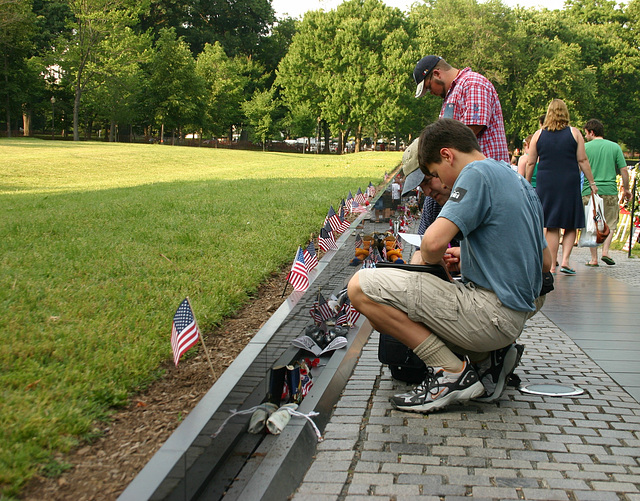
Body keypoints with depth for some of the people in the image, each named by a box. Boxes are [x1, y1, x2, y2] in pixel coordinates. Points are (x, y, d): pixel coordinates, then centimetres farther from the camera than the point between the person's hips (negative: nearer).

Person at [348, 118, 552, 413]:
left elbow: (434, 242, -25)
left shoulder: (476, 173, -11)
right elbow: (545, 262, 22)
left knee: (361, 287, -11)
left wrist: (431, 258, -1)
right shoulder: (517, 179, 17)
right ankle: (488, 357, 12)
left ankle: (452, 372, -10)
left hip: (489, 315, -10)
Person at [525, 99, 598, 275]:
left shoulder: (538, 135, 4)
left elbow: (530, 163, 6)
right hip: (570, 182, -1)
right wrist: (592, 182, 6)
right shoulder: (574, 133, 2)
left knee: (551, 227, 5)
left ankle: (552, 266, 5)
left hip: (546, 183, 1)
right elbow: (582, 160, 0)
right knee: (571, 224, 10)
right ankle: (565, 260, -3)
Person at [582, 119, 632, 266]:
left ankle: (594, 258, 6)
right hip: (610, 191, 1)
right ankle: (605, 251, -1)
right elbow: (624, 170, 5)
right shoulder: (615, 147, 6)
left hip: (589, 192, -1)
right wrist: (626, 189, 16)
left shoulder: (585, 147, 0)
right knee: (610, 223, 15)